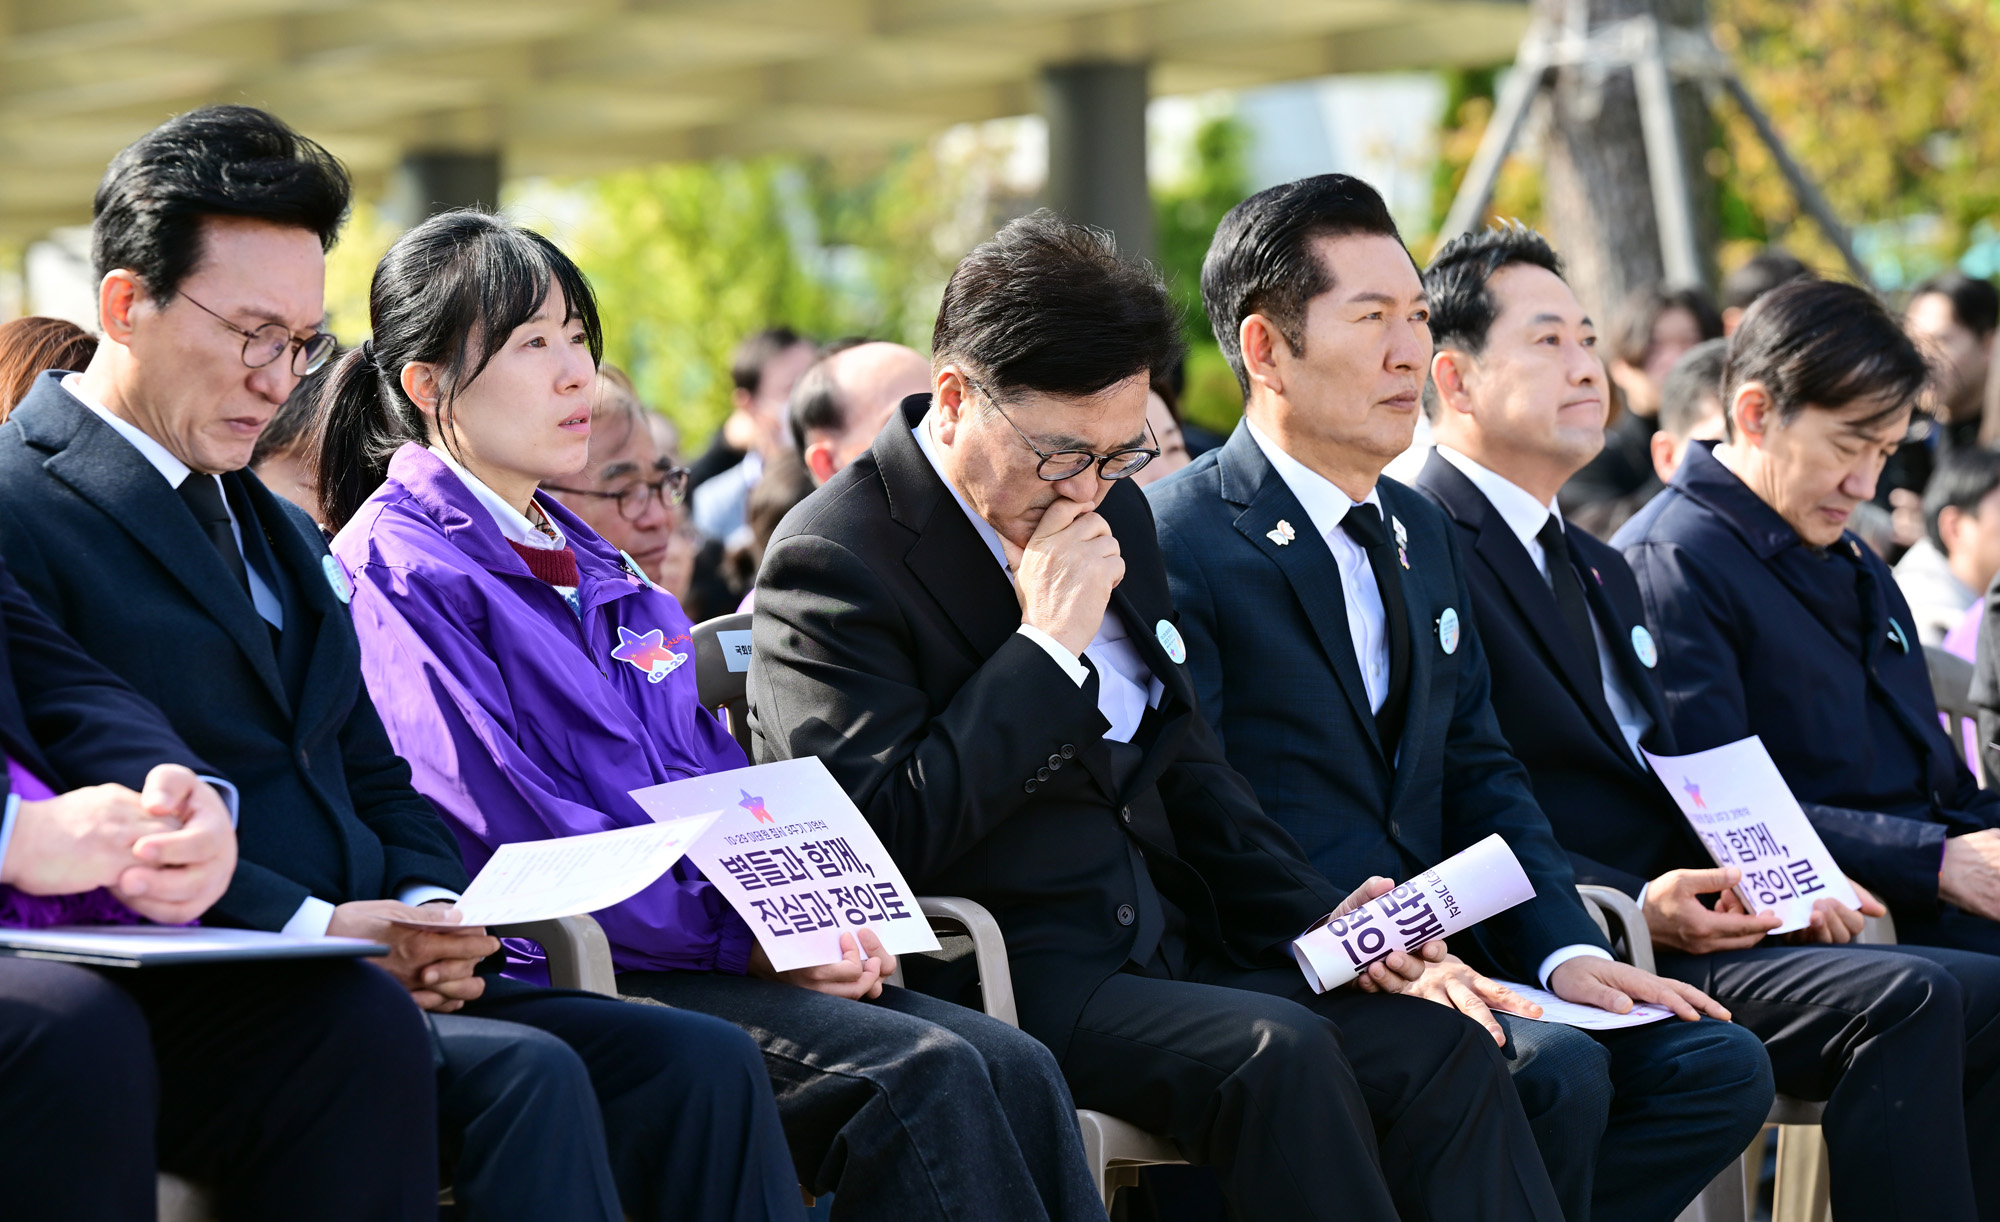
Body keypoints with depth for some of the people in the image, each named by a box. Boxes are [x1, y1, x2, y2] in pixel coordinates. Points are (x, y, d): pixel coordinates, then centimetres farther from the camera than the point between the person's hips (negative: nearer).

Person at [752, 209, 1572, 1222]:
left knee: (1440, 1049, -14)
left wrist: (1312, 916, 10)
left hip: (1165, 944, 8)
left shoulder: (1109, 511, 16)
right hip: (998, 984, -7)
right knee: (1273, 1050, -32)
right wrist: (1048, 646, -16)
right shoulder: (830, 566, -9)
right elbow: (890, 835, -19)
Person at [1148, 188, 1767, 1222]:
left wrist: (1568, 950, 0)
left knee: (1718, 1066, -9)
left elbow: (1480, 771, 16)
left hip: (1435, 951, 8)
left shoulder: (1420, 532, 19)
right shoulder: (1180, 542, -9)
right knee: (1552, 1073, -29)